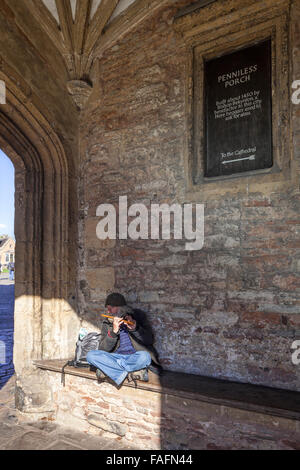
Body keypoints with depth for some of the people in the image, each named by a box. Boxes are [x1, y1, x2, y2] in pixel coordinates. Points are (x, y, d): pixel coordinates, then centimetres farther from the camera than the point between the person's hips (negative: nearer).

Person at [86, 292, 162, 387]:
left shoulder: (135, 316, 2)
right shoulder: (107, 323, 7)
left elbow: (149, 340, -4)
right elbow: (103, 349, -3)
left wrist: (135, 329, -20)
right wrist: (113, 331, -17)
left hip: (134, 357, -2)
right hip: (116, 357, 3)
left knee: (145, 356, -36)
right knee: (90, 355, -21)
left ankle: (106, 371, -15)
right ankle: (132, 373, -22)